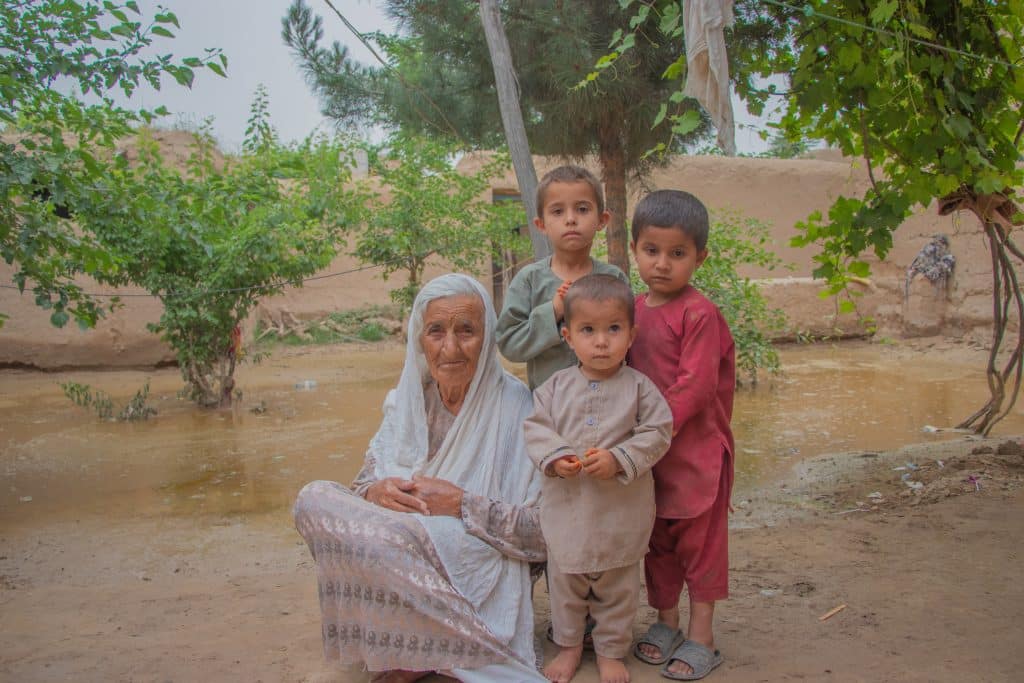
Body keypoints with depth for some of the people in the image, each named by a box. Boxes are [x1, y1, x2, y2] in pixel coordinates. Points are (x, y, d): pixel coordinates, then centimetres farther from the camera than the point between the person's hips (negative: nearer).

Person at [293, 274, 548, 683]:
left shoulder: (514, 407, -11)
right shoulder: (408, 400, 5)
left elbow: (544, 528, -13)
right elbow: (367, 481, 7)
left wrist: (463, 505, -22)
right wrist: (376, 492, -16)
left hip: (479, 570, -6)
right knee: (314, 498, -14)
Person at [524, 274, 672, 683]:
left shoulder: (639, 387, -8)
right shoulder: (557, 387, -2)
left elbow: (657, 433, -9)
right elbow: (536, 427, -1)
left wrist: (618, 459, -22)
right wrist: (555, 458, -18)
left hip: (621, 511, -2)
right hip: (567, 507, 2)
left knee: (617, 586, 14)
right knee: (565, 581, 17)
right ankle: (568, 645, 37)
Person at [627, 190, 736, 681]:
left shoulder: (699, 314, -16)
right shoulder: (634, 309, 6)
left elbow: (694, 387, -21)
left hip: (697, 450, -7)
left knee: (700, 540, 7)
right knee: (657, 539, 17)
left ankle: (701, 637, 19)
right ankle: (665, 621, 33)